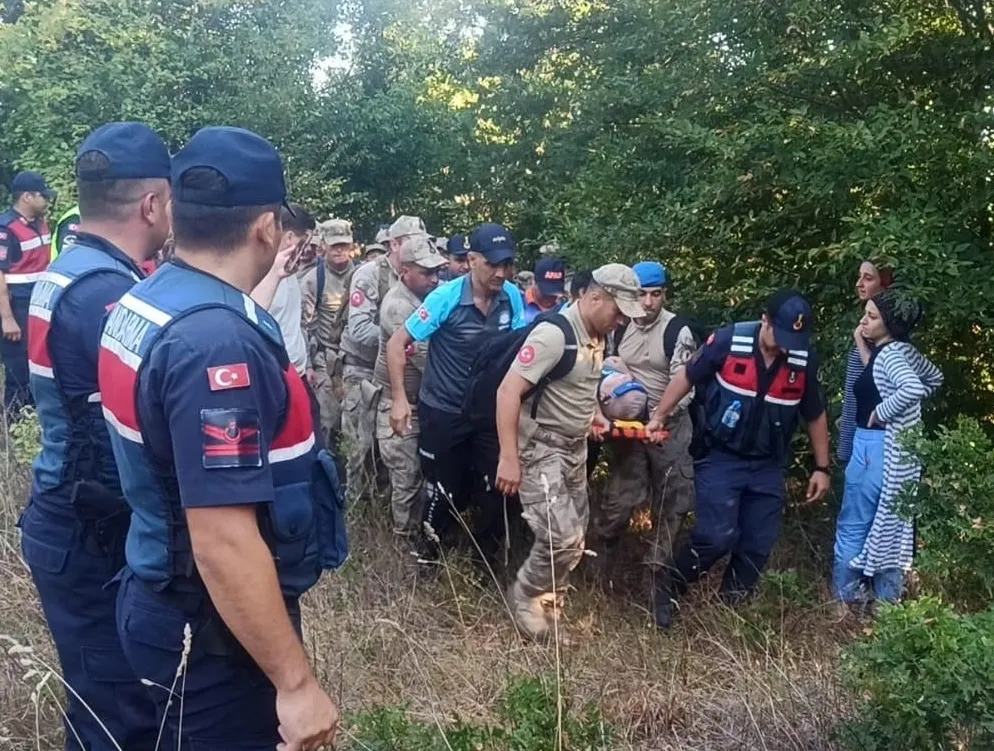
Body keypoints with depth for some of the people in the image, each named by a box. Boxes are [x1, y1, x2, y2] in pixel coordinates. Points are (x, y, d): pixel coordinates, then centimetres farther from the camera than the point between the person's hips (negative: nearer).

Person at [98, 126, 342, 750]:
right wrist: (295, 682, -24)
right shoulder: (218, 340, -29)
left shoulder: (142, 303, 2)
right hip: (215, 632, -9)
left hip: (164, 600, 9)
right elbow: (224, 541, -31)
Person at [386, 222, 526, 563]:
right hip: (443, 411, -3)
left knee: (496, 486, 6)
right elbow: (397, 343, -14)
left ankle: (488, 554, 29)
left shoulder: (513, 297, -8)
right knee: (447, 490, 9)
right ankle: (430, 546, 35)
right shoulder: (446, 297, -18)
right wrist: (399, 399, -18)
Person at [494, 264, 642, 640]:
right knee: (562, 537, -15)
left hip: (575, 447, 9)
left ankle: (547, 601, 34)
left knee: (575, 536, 15)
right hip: (540, 448, -9)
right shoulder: (553, 333, -23)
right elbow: (508, 391, -26)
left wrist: (592, 413, 10)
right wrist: (509, 457, -28)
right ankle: (524, 596, 10)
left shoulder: (597, 335, 4)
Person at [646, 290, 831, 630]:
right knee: (716, 537, -14)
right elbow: (687, 377, -3)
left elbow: (815, 415, 8)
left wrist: (821, 467, 9)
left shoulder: (804, 360, -6)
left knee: (757, 546, 5)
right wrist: (658, 416, -3)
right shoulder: (729, 341, -17)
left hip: (768, 467, 4)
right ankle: (667, 589, 8)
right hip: (720, 459, -4)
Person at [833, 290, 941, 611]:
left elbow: (912, 388, -34)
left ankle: (843, 601, 13)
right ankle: (886, 603, 24)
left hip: (877, 449, -9)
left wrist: (882, 411, -20)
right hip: (897, 452, 9)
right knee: (890, 528, 15)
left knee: (853, 527, 3)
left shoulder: (890, 353, -17)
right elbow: (934, 377, 24)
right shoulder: (904, 350, 8)